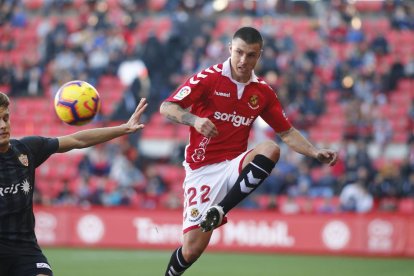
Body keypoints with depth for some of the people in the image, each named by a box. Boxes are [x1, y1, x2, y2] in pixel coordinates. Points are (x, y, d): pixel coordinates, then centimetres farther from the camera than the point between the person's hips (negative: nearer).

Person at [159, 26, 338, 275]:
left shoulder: (263, 92, 6)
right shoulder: (209, 78, -8)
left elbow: (287, 133, 12)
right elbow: (166, 107, -14)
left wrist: (316, 153, -3)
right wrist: (194, 119, -33)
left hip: (234, 167, 3)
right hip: (202, 169, -3)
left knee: (271, 149, -30)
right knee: (192, 248, -12)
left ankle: (220, 211, -27)